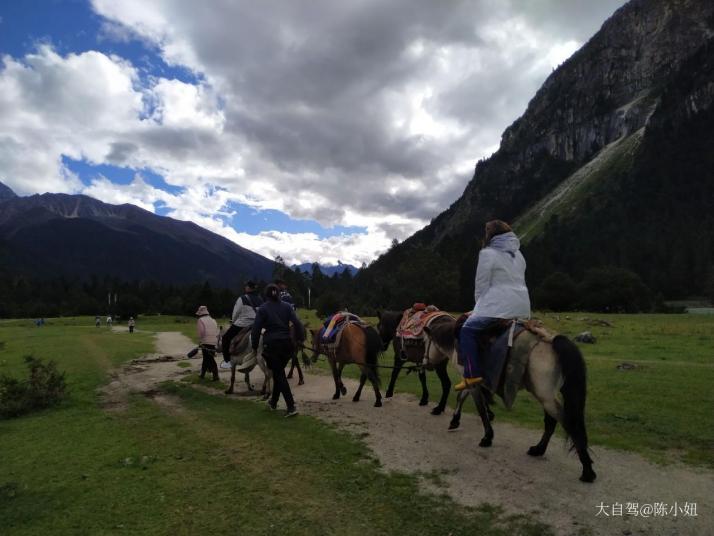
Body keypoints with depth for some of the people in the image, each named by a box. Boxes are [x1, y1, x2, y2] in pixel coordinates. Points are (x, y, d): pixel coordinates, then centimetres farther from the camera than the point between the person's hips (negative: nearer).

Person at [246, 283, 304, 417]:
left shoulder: (263, 308, -3)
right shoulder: (287, 306, 4)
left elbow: (256, 329, -6)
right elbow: (297, 323, -5)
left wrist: (255, 347, 1)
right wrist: (301, 339, -1)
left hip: (271, 345, -4)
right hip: (287, 344, 4)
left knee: (279, 374, 0)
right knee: (279, 372, 20)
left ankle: (291, 407, -8)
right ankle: (273, 402, 34)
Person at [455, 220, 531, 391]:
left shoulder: (488, 253, -5)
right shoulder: (518, 254, 18)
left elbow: (481, 285, -5)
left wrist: (479, 307, 9)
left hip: (500, 306, -8)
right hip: (523, 308, 8)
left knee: (467, 330, -4)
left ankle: (473, 374, -14)